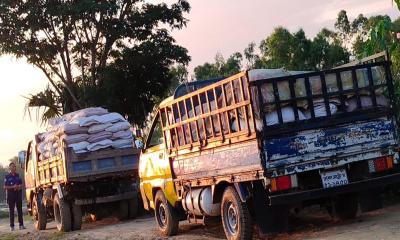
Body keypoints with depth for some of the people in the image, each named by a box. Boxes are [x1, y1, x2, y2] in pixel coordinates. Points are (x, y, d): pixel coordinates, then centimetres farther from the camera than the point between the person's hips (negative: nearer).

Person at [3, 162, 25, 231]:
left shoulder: (18, 176, 10)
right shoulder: (7, 177, -2)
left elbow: (21, 184, 14)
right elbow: (5, 187, -6)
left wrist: (19, 187, -9)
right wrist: (13, 187, -18)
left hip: (18, 194, 3)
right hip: (10, 195, -3)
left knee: (20, 210, 4)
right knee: (11, 210, 0)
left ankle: (21, 225, 8)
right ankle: (11, 226, 2)